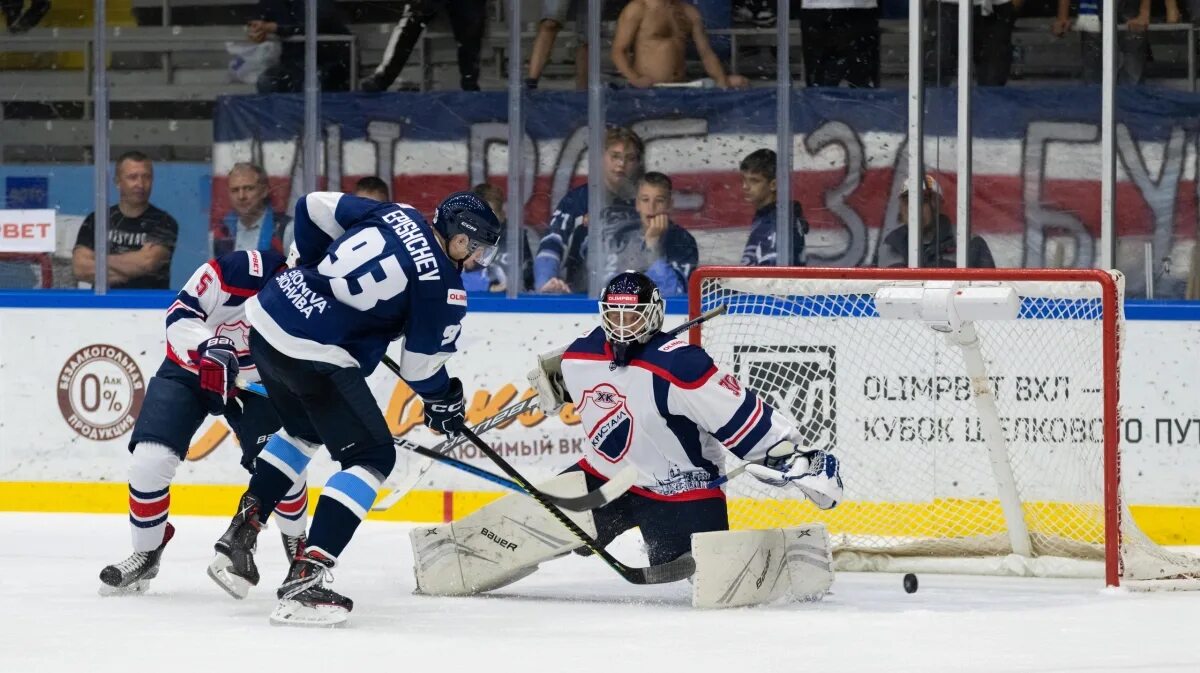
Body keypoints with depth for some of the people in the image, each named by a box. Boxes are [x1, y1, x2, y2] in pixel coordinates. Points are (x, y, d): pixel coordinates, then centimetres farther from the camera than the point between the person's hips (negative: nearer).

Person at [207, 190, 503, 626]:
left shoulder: (396, 215, 9)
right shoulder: (442, 286, -9)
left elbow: (313, 208, 17)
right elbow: (421, 364, -3)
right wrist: (443, 401, 18)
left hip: (268, 315, 8)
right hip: (314, 355, -8)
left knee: (304, 431, 33)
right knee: (372, 456, 1)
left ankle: (238, 540, 31)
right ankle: (303, 582, -10)